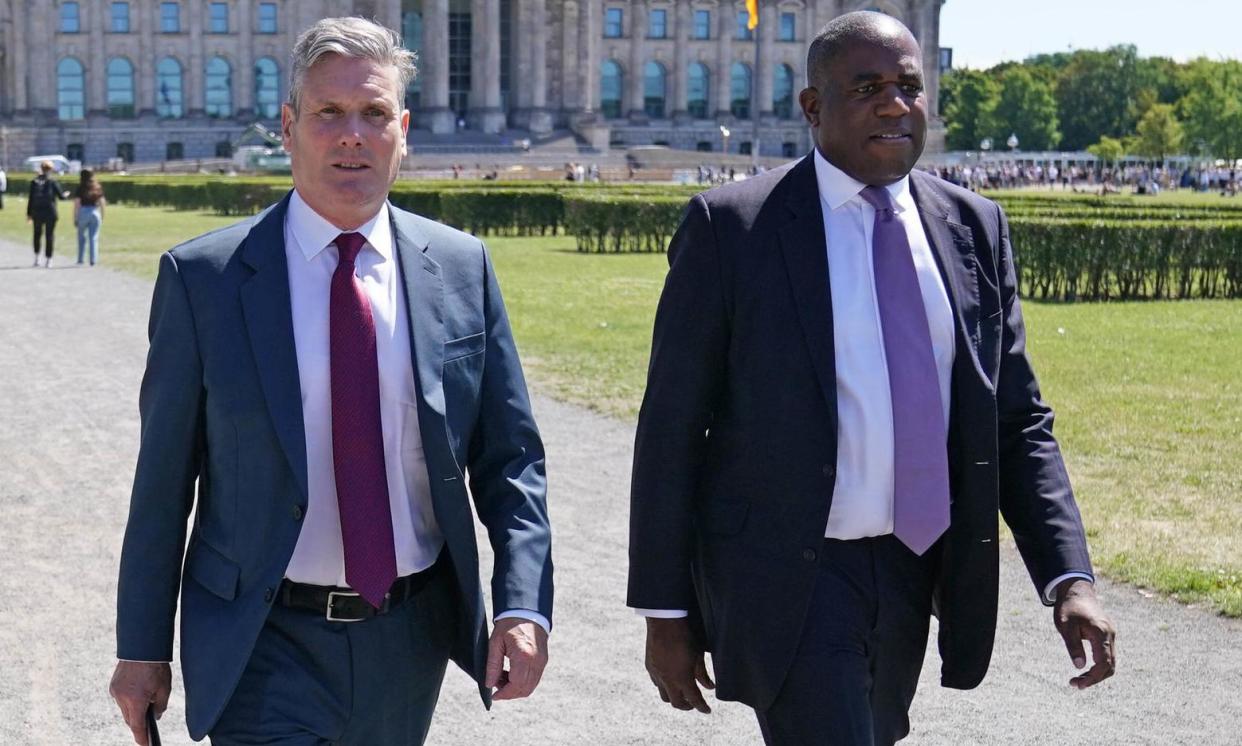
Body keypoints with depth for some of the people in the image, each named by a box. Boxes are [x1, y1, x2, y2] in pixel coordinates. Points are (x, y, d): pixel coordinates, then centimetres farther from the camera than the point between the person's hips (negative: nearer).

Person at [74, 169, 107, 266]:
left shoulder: (81, 188, -5)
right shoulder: (98, 188, 4)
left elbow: (77, 204, -8)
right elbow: (102, 202, 5)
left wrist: (75, 218, -4)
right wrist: (102, 216, 13)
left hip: (83, 212, -2)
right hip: (95, 213, 2)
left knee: (82, 236, 12)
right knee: (94, 238, 5)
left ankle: (80, 259, 13)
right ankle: (93, 260, 0)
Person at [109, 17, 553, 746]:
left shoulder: (462, 267, 0)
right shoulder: (203, 276, -6)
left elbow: (510, 457, 2)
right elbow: (162, 477, -2)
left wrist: (524, 605, -11)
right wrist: (142, 648, 1)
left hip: (411, 642, 3)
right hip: (267, 650, -3)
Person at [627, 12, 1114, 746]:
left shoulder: (974, 226, 4)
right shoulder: (733, 225, -9)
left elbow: (1017, 418, 5)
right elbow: (672, 430, -7)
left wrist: (1070, 577, -7)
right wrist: (666, 611, -7)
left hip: (913, 569, 5)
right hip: (787, 574, -5)